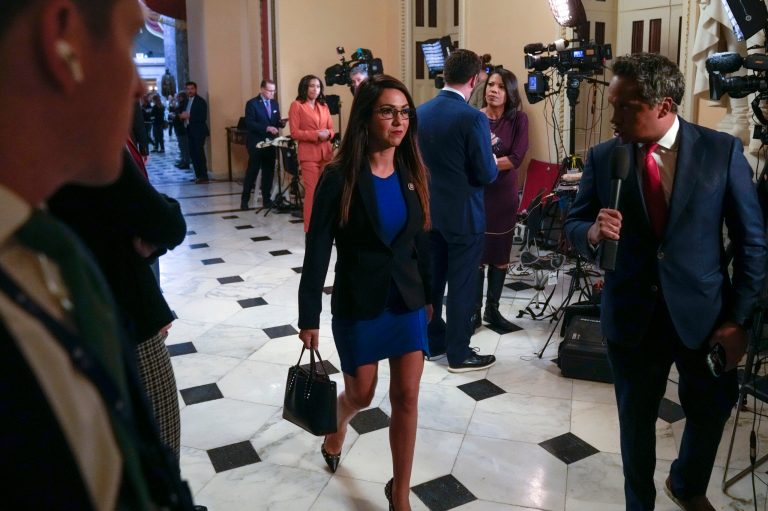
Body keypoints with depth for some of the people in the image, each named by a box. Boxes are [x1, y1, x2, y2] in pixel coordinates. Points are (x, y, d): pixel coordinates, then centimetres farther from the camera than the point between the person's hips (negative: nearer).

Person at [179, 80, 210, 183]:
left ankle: (204, 176, -5)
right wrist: (182, 116, -2)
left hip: (198, 131, -7)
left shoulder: (201, 101, -7)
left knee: (200, 153, -8)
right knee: (192, 153, 5)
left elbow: (203, 118, -16)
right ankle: (198, 175, 11)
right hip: (190, 131, 7)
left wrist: (188, 116, -19)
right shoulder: (187, 101, 15)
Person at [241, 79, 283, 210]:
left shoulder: (275, 103, 12)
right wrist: (267, 128, -25)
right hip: (256, 143, -5)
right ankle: (244, 199, 10)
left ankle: (267, 199, 15)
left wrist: (281, 123, -8)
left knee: (269, 172, 7)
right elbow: (249, 124, -16)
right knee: (252, 172, 0)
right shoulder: (252, 103, -8)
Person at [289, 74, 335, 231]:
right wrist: (316, 134, -16)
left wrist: (328, 133, -7)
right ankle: (310, 228, 1)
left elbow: (331, 128, 18)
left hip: (326, 153, 6)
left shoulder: (324, 106, 17)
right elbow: (294, 132, -7)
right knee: (312, 191, -7)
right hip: (309, 154, -5)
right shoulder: (296, 106, -1)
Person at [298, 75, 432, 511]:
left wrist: (429, 295, 13)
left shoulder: (414, 173, 0)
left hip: (407, 299, 3)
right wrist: (309, 316, -12)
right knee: (362, 394, 13)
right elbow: (318, 250, -12)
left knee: (407, 397, 5)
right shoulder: (340, 177, -13)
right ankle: (337, 425, 51)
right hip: (358, 303, -3)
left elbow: (421, 240, 8)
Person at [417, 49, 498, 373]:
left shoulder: (421, 112, 1)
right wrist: (490, 153, 3)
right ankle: (458, 353, 16)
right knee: (461, 285, 4)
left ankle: (432, 342, 29)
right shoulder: (473, 118, -20)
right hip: (463, 214, -6)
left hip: (428, 209, 7)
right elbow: (487, 175, -16)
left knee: (431, 279, 16)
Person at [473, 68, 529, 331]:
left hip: (504, 196, 2)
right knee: (476, 254, 0)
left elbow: (516, 159, -9)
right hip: (475, 194, -2)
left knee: (500, 255, 8)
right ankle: (475, 310, 12)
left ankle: (492, 309, 21)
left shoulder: (518, 119, 0)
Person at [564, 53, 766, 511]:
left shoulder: (722, 150, -8)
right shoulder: (603, 157, -5)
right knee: (636, 420, 15)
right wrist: (593, 232, -22)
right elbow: (573, 224, 3)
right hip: (631, 315, 0)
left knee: (713, 409, 18)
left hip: (703, 313, 0)